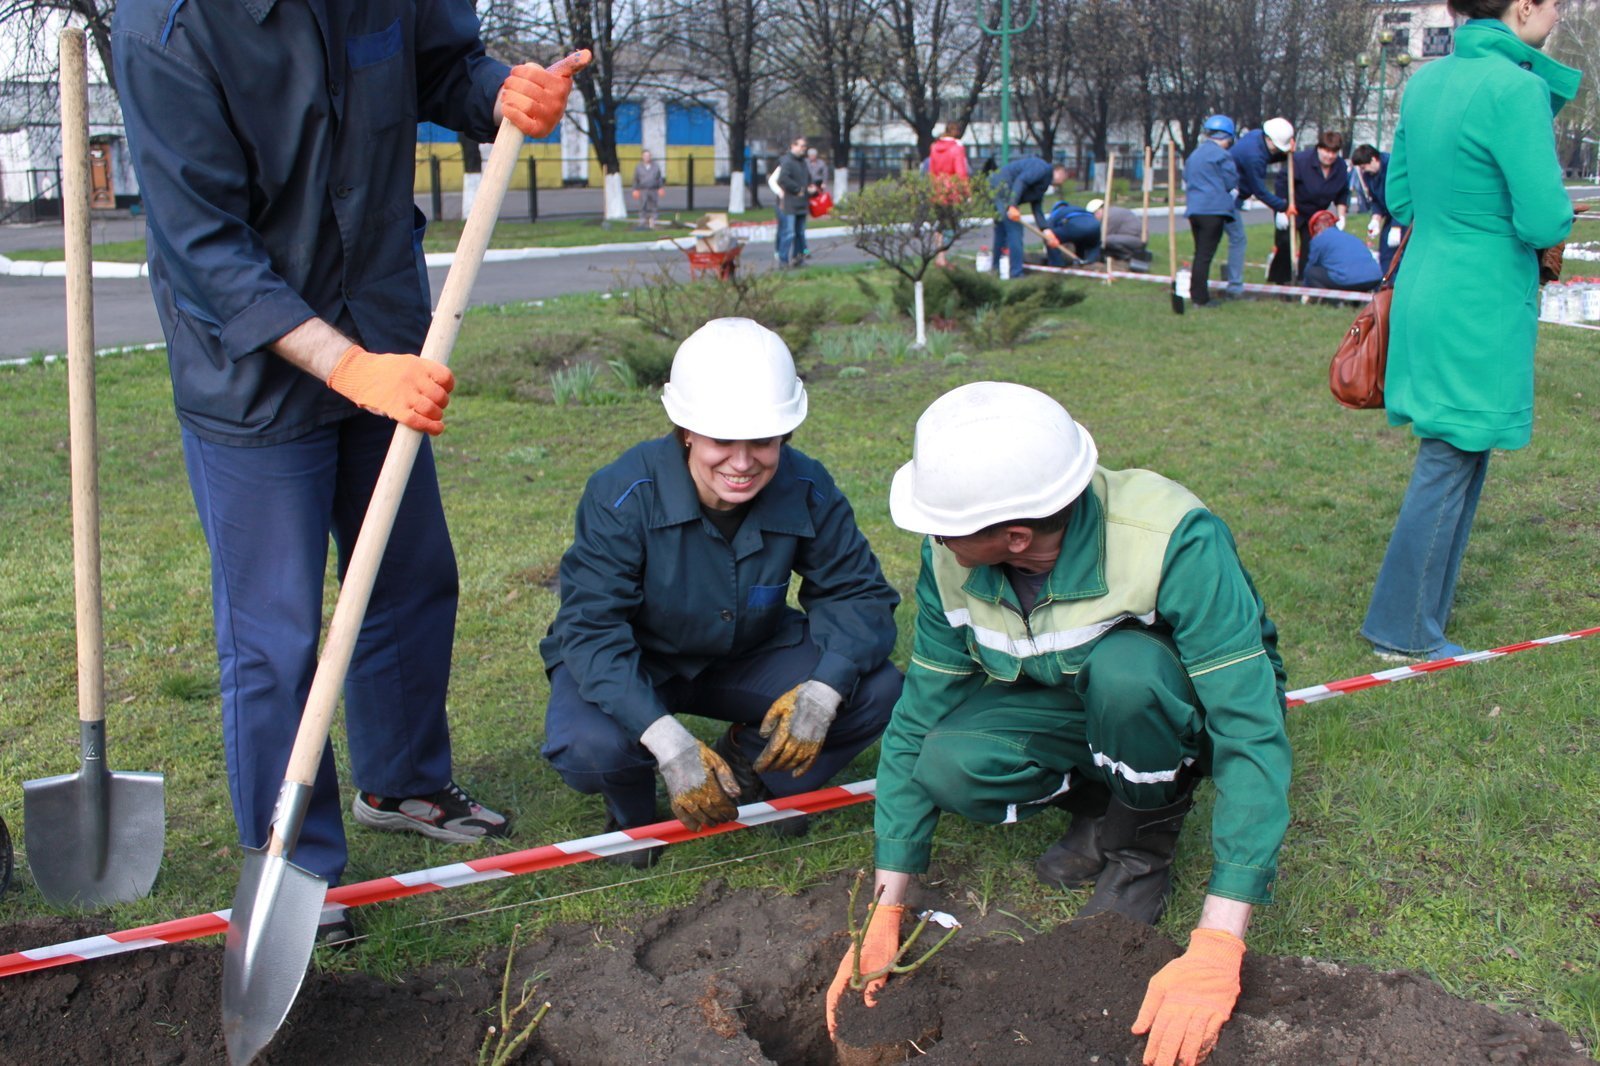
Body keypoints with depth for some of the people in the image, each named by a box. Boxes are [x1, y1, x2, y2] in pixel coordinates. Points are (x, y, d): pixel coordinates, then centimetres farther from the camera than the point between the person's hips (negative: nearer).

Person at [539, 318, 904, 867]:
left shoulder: (806, 491, -19)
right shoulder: (623, 495, -29)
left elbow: (857, 595, -12)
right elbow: (589, 630, -32)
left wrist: (823, 689, -33)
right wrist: (668, 741, -45)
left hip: (747, 659, 3)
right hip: (629, 664, -3)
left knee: (877, 692, -18)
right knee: (589, 747, -35)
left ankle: (750, 771, 9)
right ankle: (633, 812, 4)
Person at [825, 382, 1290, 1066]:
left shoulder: (1174, 542, -36)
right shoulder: (951, 562, -20)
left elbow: (1252, 733, -37)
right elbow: (919, 721, -12)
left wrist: (1215, 949, -44)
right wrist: (884, 915, -16)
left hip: (1194, 711, -3)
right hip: (1064, 706, 4)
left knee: (1123, 667, -37)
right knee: (951, 765, -27)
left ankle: (1146, 836, -8)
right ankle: (1099, 804, 3)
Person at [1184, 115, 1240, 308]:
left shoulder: (1194, 155, 18)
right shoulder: (1221, 155, -7)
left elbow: (1185, 181, 24)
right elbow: (1231, 183, -4)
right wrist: (1230, 200, 14)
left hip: (1193, 210, 8)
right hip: (1214, 209, -8)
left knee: (1200, 254, 16)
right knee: (1206, 254, -7)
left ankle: (1195, 295, 19)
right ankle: (1200, 299, -7)